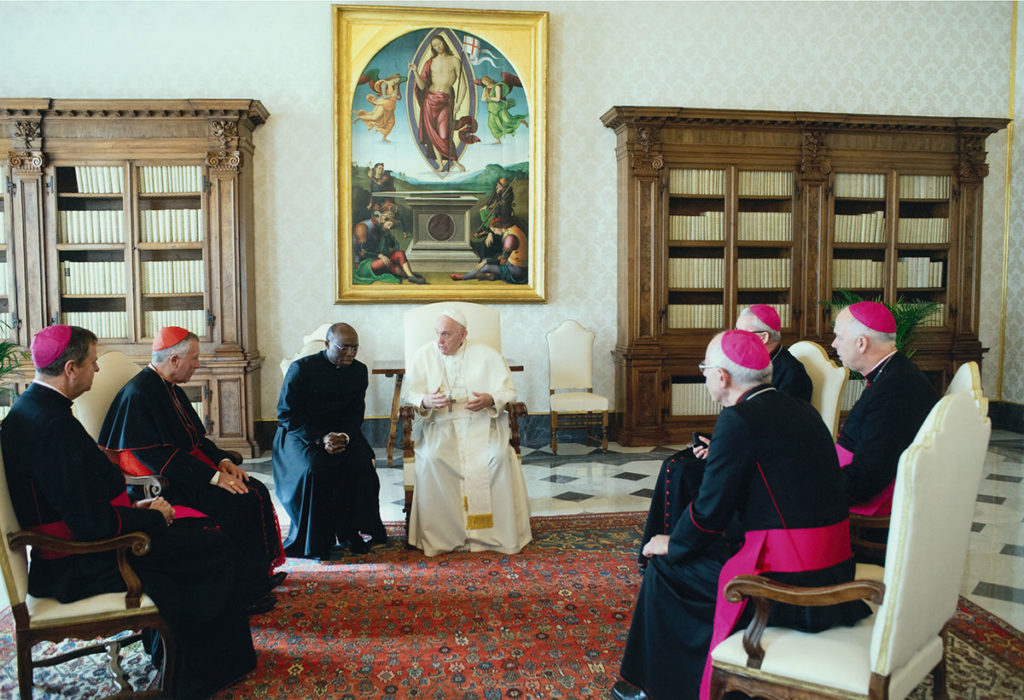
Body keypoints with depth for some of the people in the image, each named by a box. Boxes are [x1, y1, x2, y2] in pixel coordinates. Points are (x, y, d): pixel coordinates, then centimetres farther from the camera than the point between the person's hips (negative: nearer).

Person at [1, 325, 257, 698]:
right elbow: (95, 524, -28)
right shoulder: (54, 426, -28)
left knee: (202, 525, 15)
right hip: (79, 567, -10)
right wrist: (154, 517, -12)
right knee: (217, 549, -6)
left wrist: (133, 505, 5)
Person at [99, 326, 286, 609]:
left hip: (191, 471, 9)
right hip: (162, 484, -9)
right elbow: (155, 456, -23)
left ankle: (257, 574, 2)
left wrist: (223, 461, -3)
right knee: (231, 502, -23)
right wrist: (213, 476, -24)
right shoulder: (138, 394, -18)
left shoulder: (172, 390, 12)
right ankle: (245, 589, -10)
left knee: (255, 492, -7)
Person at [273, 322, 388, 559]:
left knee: (361, 462, -26)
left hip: (342, 432, 4)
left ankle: (350, 531, -12)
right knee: (315, 468, -32)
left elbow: (356, 413, 7)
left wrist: (346, 435, -16)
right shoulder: (301, 368, -10)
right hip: (299, 434, -3)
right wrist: (320, 438, -23)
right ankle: (314, 542, -17)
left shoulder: (359, 371, 3)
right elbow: (287, 414, -10)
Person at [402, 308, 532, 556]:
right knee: (431, 458, -30)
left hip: (481, 422, 0)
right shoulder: (424, 355, 8)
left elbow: (508, 390, 5)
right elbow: (410, 395, 5)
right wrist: (426, 402, -19)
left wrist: (491, 399, -17)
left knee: (498, 457, -29)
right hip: (440, 424, 1)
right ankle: (440, 535, -18)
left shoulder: (486, 354, 6)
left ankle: (498, 534, -16)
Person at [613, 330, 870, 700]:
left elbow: (711, 510, -11)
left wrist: (671, 544, 6)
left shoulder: (738, 420, -16)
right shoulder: (800, 409, 8)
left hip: (788, 586, -8)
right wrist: (718, 457, 26)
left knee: (667, 566, 8)